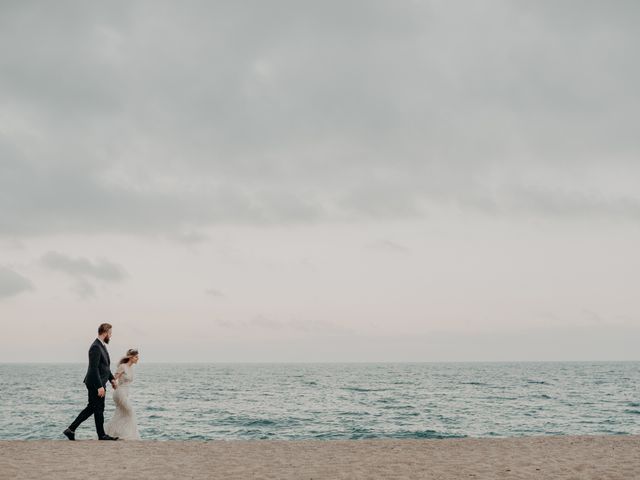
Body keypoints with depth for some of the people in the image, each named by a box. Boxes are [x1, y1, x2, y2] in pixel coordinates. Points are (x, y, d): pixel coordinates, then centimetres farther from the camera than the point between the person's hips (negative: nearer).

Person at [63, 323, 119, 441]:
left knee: (91, 408, 13)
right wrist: (100, 387, -25)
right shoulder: (95, 347, -19)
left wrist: (112, 378, 17)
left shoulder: (102, 346, 13)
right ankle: (102, 435, 13)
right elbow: (94, 369, -24)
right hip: (95, 384, -10)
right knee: (98, 409, 2)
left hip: (99, 383, 10)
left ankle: (71, 430, 15)